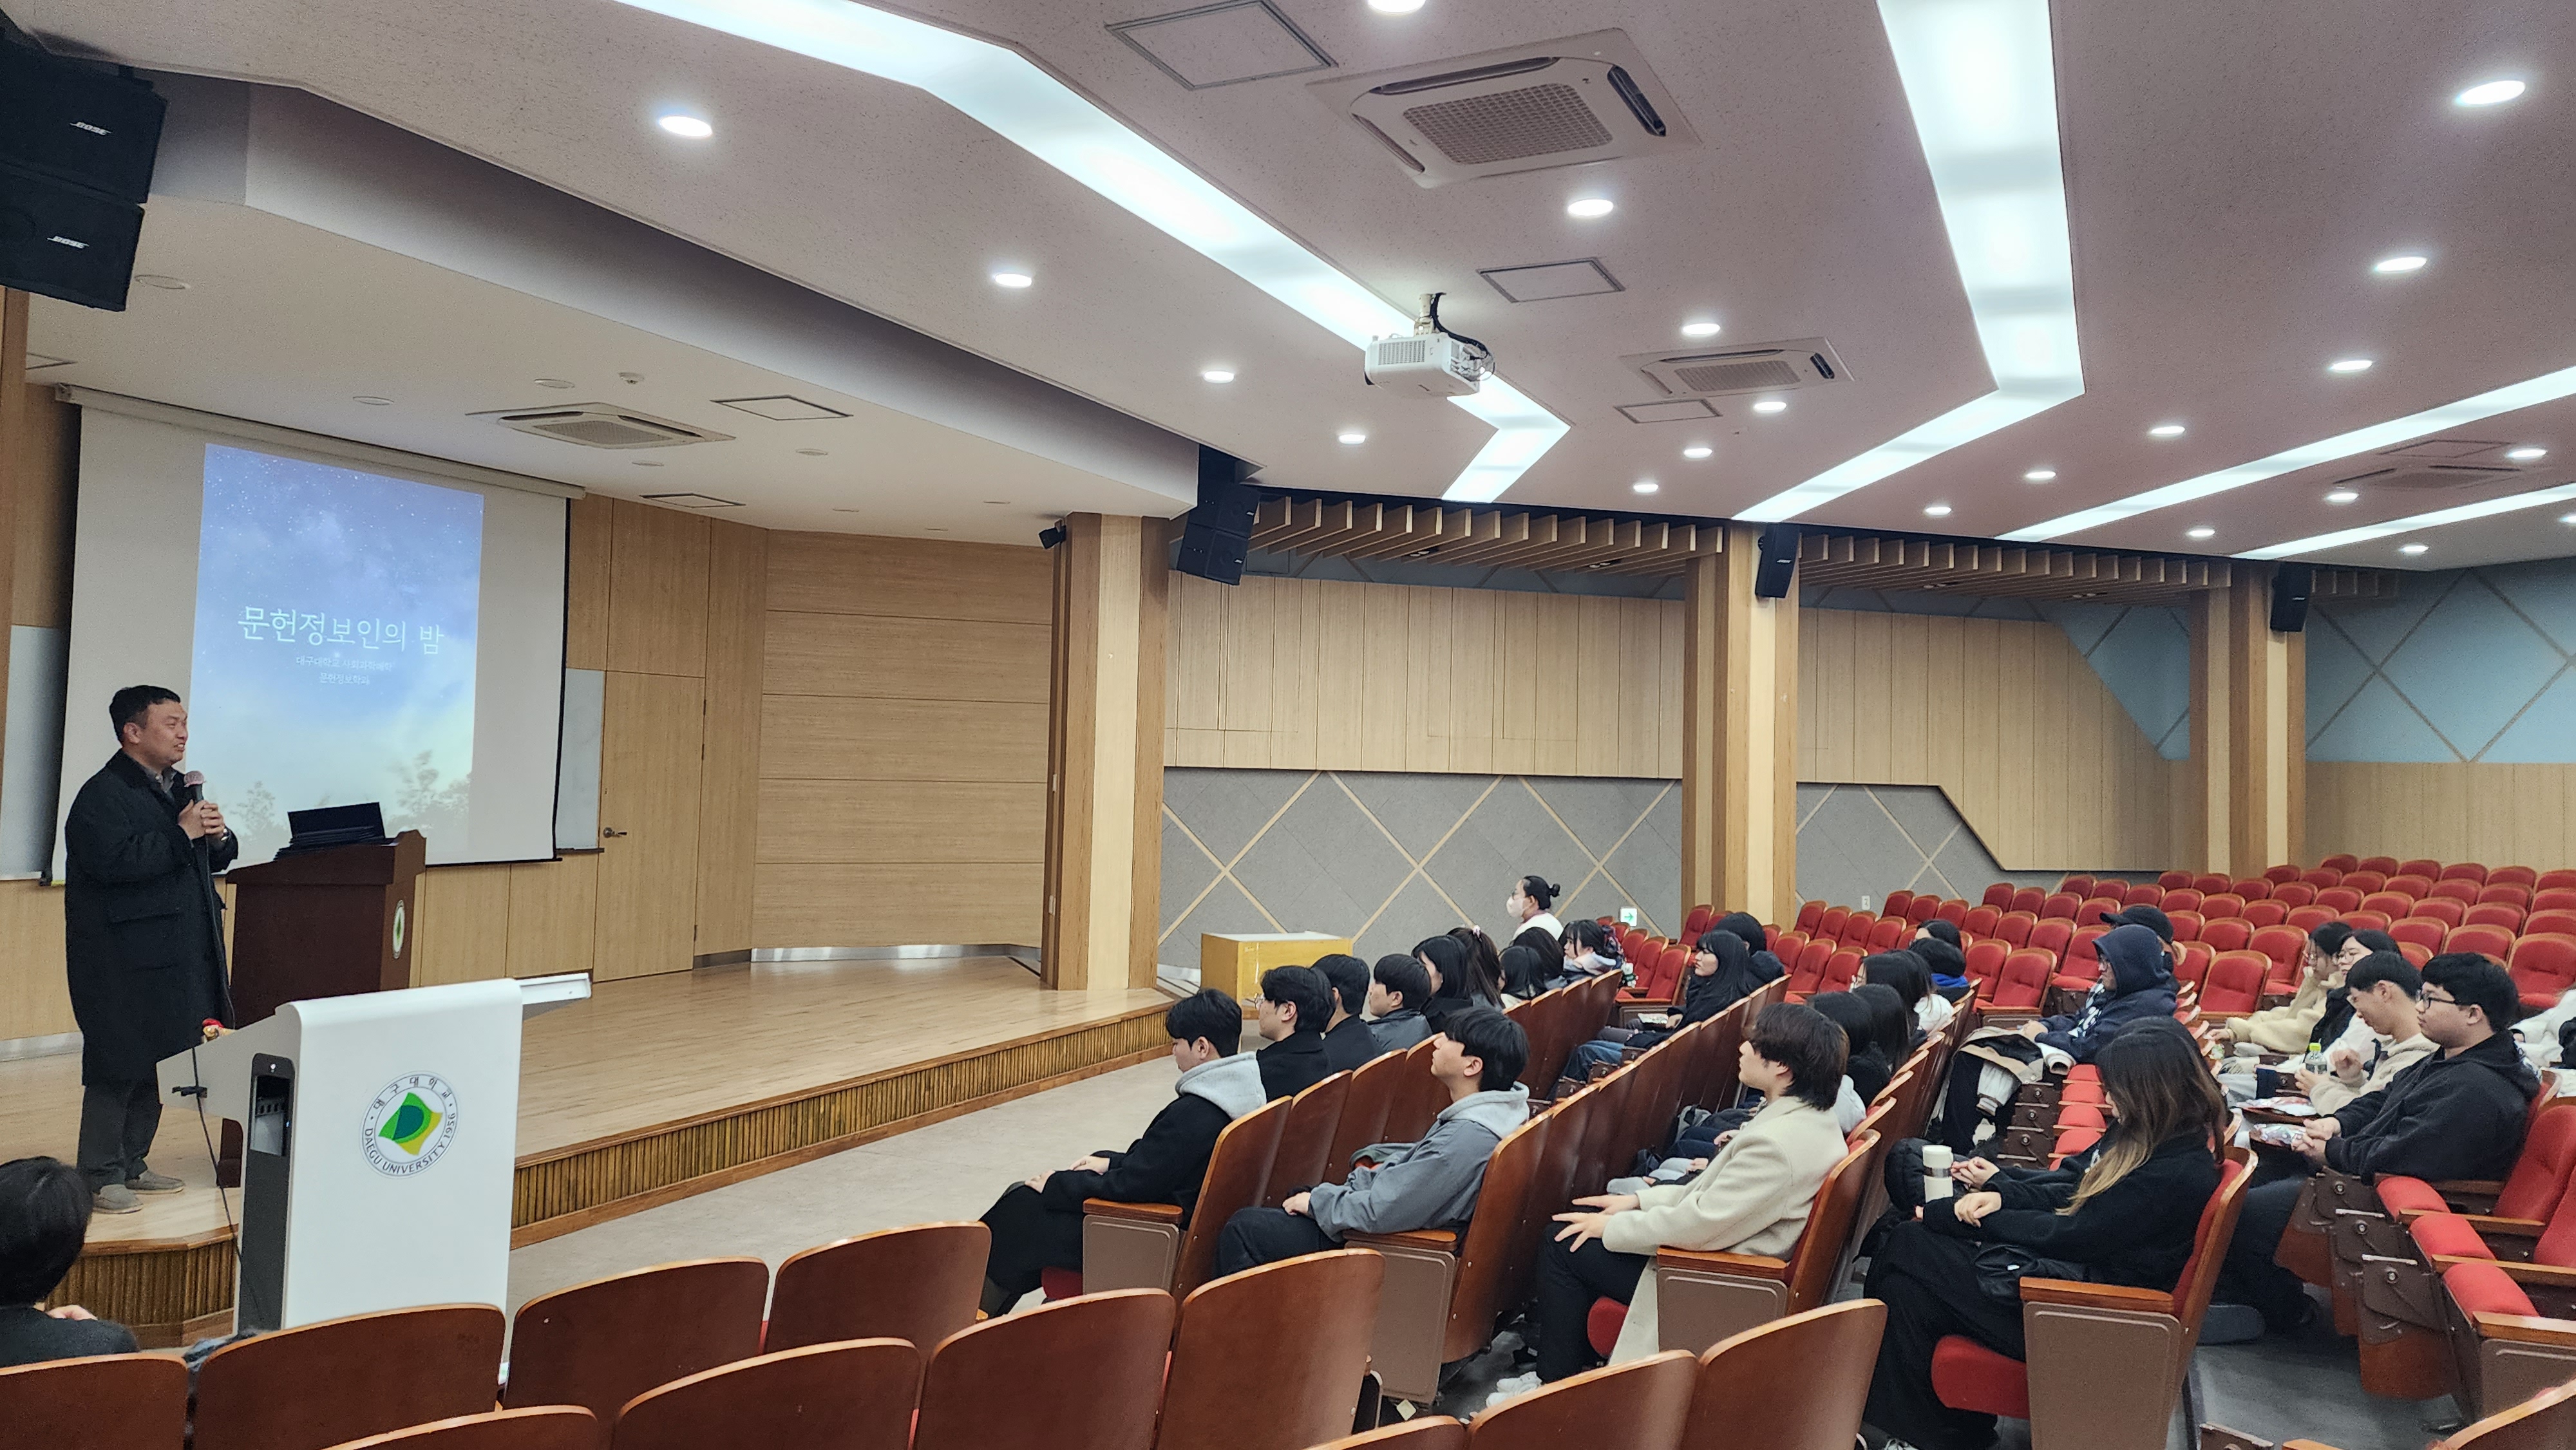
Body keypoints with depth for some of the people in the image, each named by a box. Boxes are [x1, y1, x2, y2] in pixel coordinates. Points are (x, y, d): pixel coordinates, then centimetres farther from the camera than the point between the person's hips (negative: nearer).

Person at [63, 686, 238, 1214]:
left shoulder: (178, 789, 15)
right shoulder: (103, 794, -11)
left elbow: (213, 861, 20)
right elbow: (114, 861, -26)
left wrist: (218, 837, -1)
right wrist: (182, 835, -20)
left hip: (174, 958, 9)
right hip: (122, 960, -9)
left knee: (157, 1061, 13)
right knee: (118, 1064, -4)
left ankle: (131, 1165, 24)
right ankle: (100, 1177, 5)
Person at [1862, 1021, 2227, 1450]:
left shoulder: (2177, 1174, -22)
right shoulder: (2145, 1134, 6)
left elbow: (2072, 1235, -19)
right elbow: (2078, 1192, 17)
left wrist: (1954, 1217, -11)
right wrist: (2003, 1193, -2)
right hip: (2078, 1268, 10)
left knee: (1908, 1250, -15)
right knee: (1908, 1243, -4)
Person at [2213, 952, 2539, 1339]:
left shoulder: (2478, 1091, -26)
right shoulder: (2451, 1061, 8)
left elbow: (2398, 1157, -30)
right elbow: (2382, 1100, 20)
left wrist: (2331, 1152, -14)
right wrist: (2337, 1123, 2)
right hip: (2361, 1170, 11)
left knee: (2242, 1211, -14)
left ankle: (2284, 1311, 11)